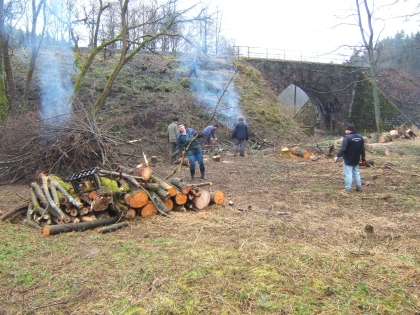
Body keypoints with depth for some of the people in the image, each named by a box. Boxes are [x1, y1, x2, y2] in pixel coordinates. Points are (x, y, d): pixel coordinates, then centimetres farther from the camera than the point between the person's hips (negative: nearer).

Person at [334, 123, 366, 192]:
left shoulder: (347, 138, -18)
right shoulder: (360, 137, 6)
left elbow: (342, 149, -22)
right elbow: (362, 149, 13)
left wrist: (337, 156, -15)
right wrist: (363, 158, 22)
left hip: (348, 160, -7)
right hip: (356, 160, 7)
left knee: (348, 174, -2)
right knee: (356, 172, 20)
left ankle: (348, 189, 1)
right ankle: (359, 186, 24)